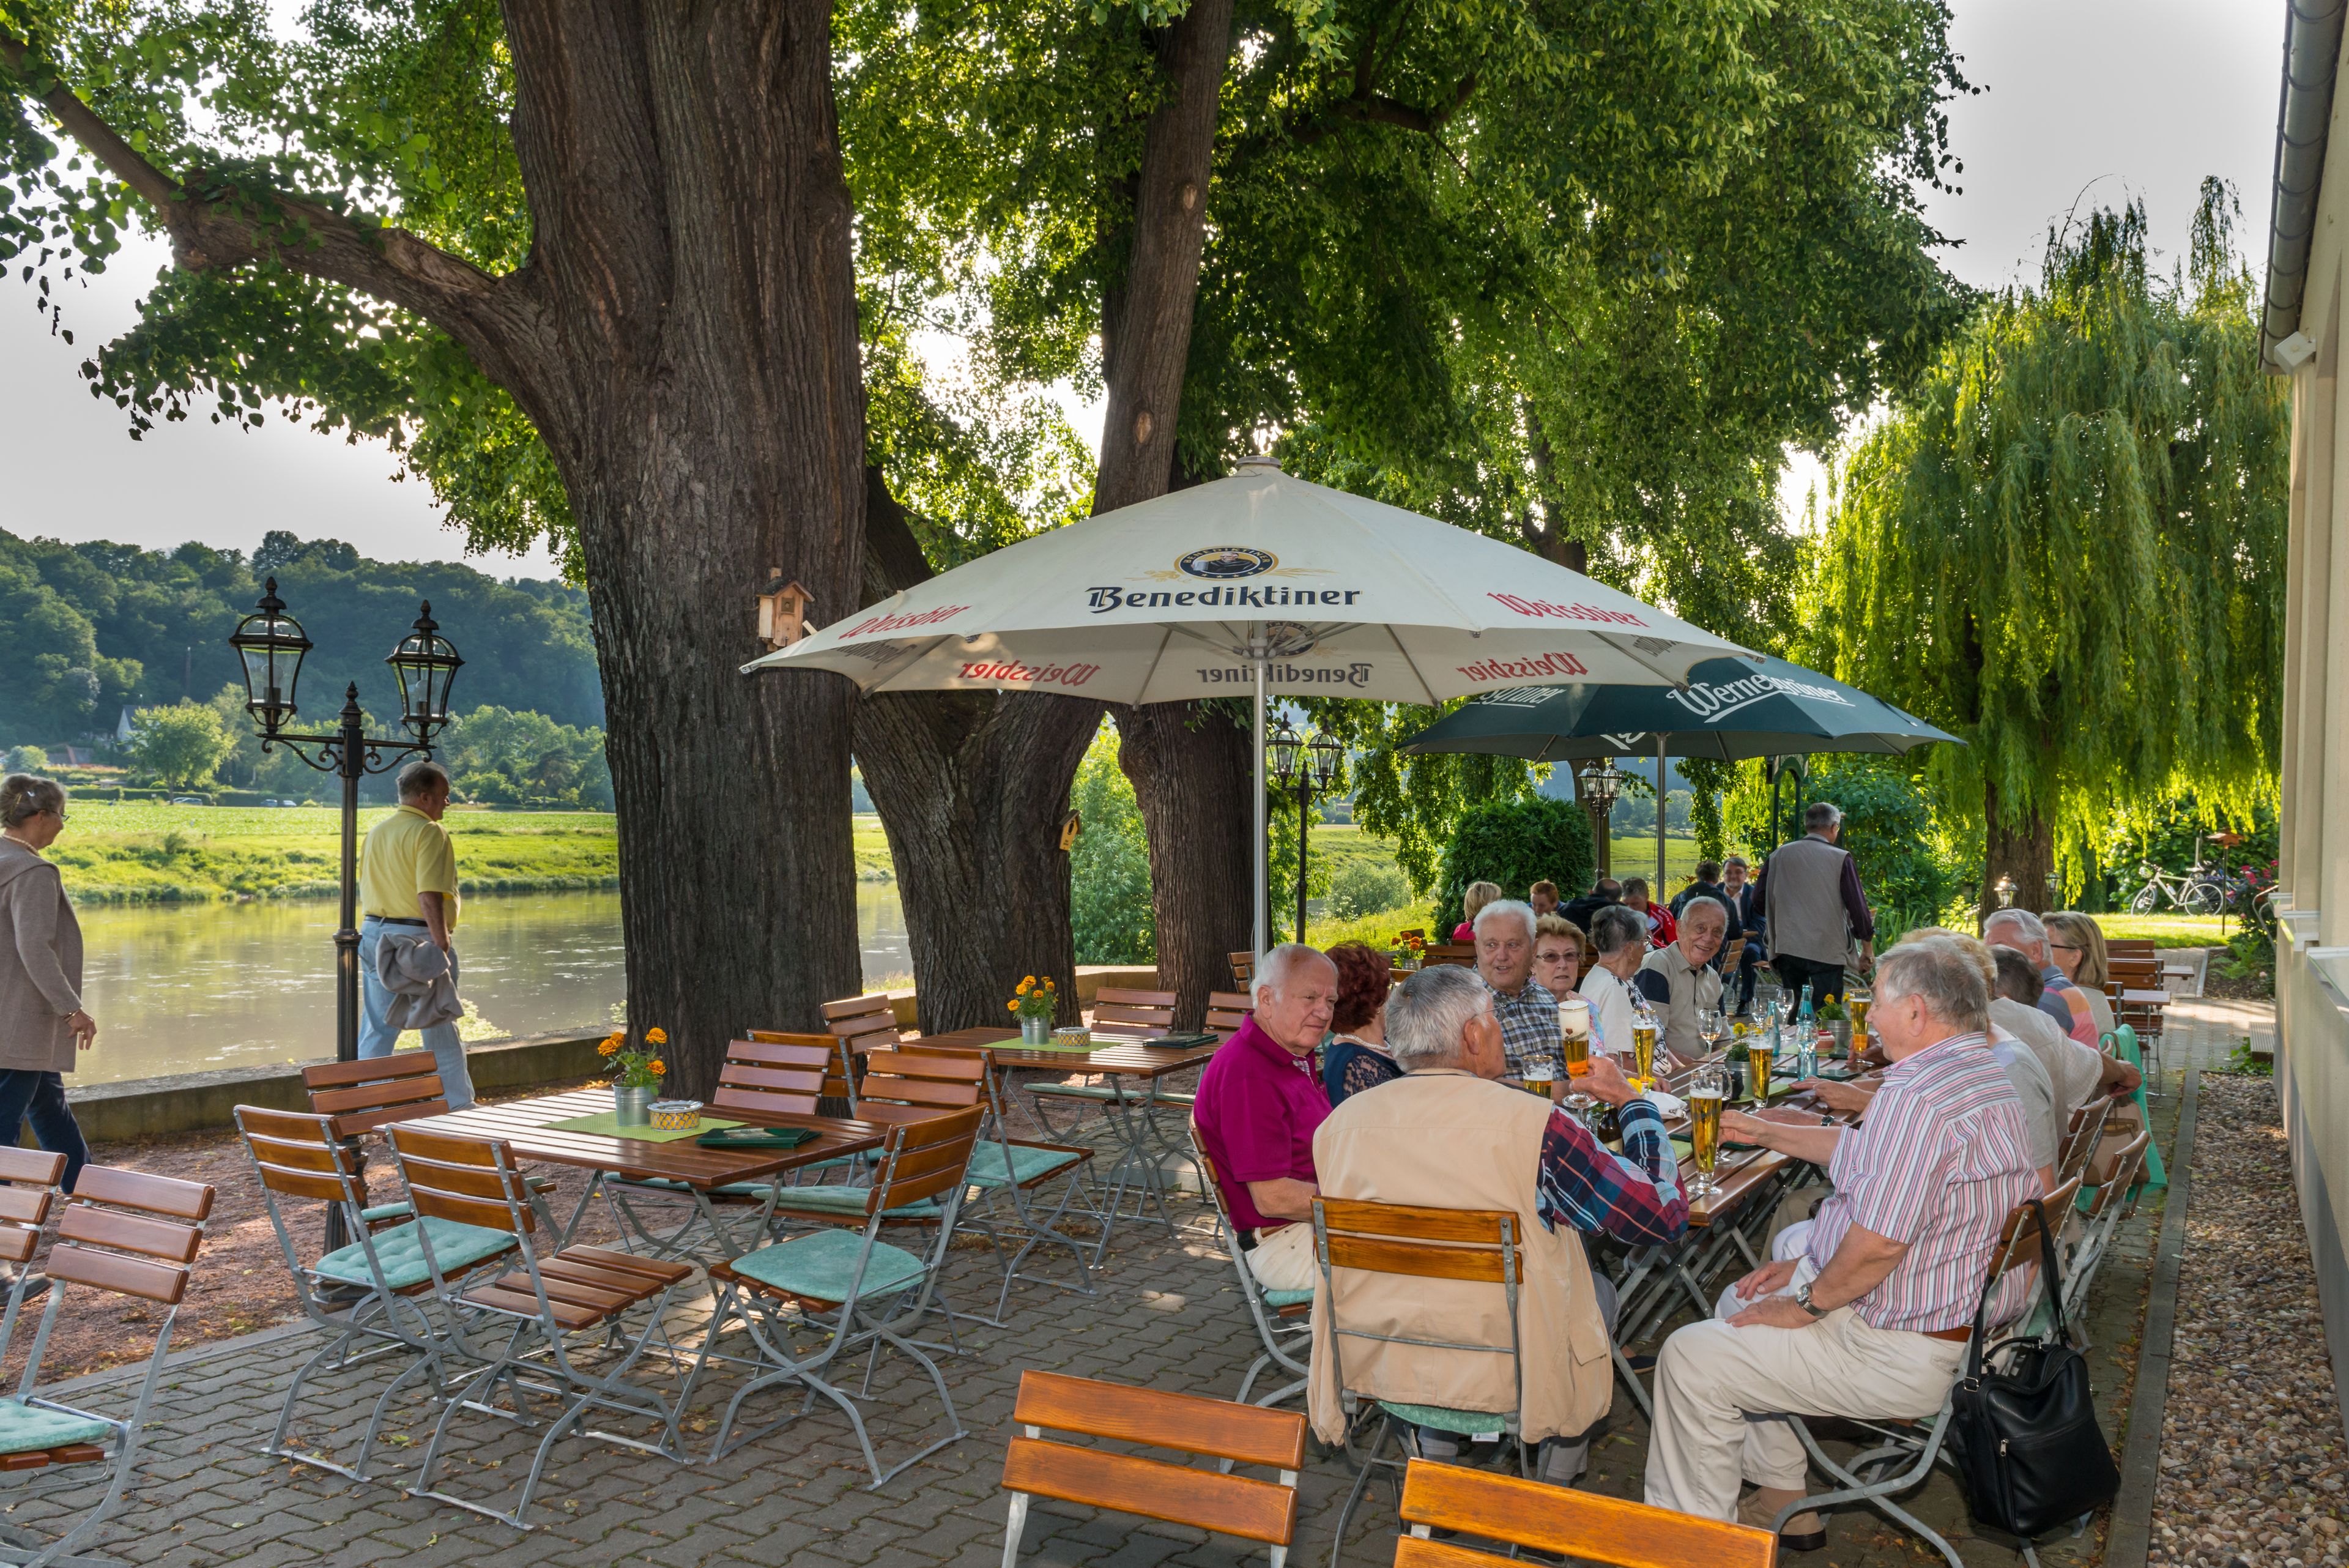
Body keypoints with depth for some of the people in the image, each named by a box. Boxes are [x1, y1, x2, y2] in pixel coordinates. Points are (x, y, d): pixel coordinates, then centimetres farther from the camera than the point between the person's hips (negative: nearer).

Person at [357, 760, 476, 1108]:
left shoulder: (375, 832, 13)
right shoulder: (429, 832, -12)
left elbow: (366, 891, 17)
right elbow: (430, 898, -21)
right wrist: (442, 950, -22)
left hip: (374, 935, 7)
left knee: (376, 1032, 10)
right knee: (441, 1032, 5)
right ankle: (458, 1108, 15)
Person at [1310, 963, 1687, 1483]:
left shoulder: (1340, 1121, -9)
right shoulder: (1534, 1126, -22)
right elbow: (1664, 1212, -12)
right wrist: (1629, 1099, 1)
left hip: (1375, 1367, 4)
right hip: (1502, 1380, -3)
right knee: (1598, 1289, 27)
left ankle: (1433, 1445, 30)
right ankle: (1555, 1483, 37)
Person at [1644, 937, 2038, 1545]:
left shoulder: (1917, 1094, -27)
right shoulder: (1986, 1075, 9)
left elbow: (1878, 1243, -31)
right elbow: (1868, 1151, 23)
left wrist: (1808, 1305, -15)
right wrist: (1765, 1132, 25)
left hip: (1910, 1353, -11)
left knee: (1690, 1358, -6)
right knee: (1739, 1304, 24)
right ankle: (1783, 1504, 31)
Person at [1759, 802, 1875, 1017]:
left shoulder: (1780, 855, 4)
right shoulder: (1840, 859, -5)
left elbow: (1763, 903, 8)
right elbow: (1857, 905, -2)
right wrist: (1867, 946, 10)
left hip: (1788, 948, 3)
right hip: (1827, 950, -3)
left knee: (1793, 1012, 11)